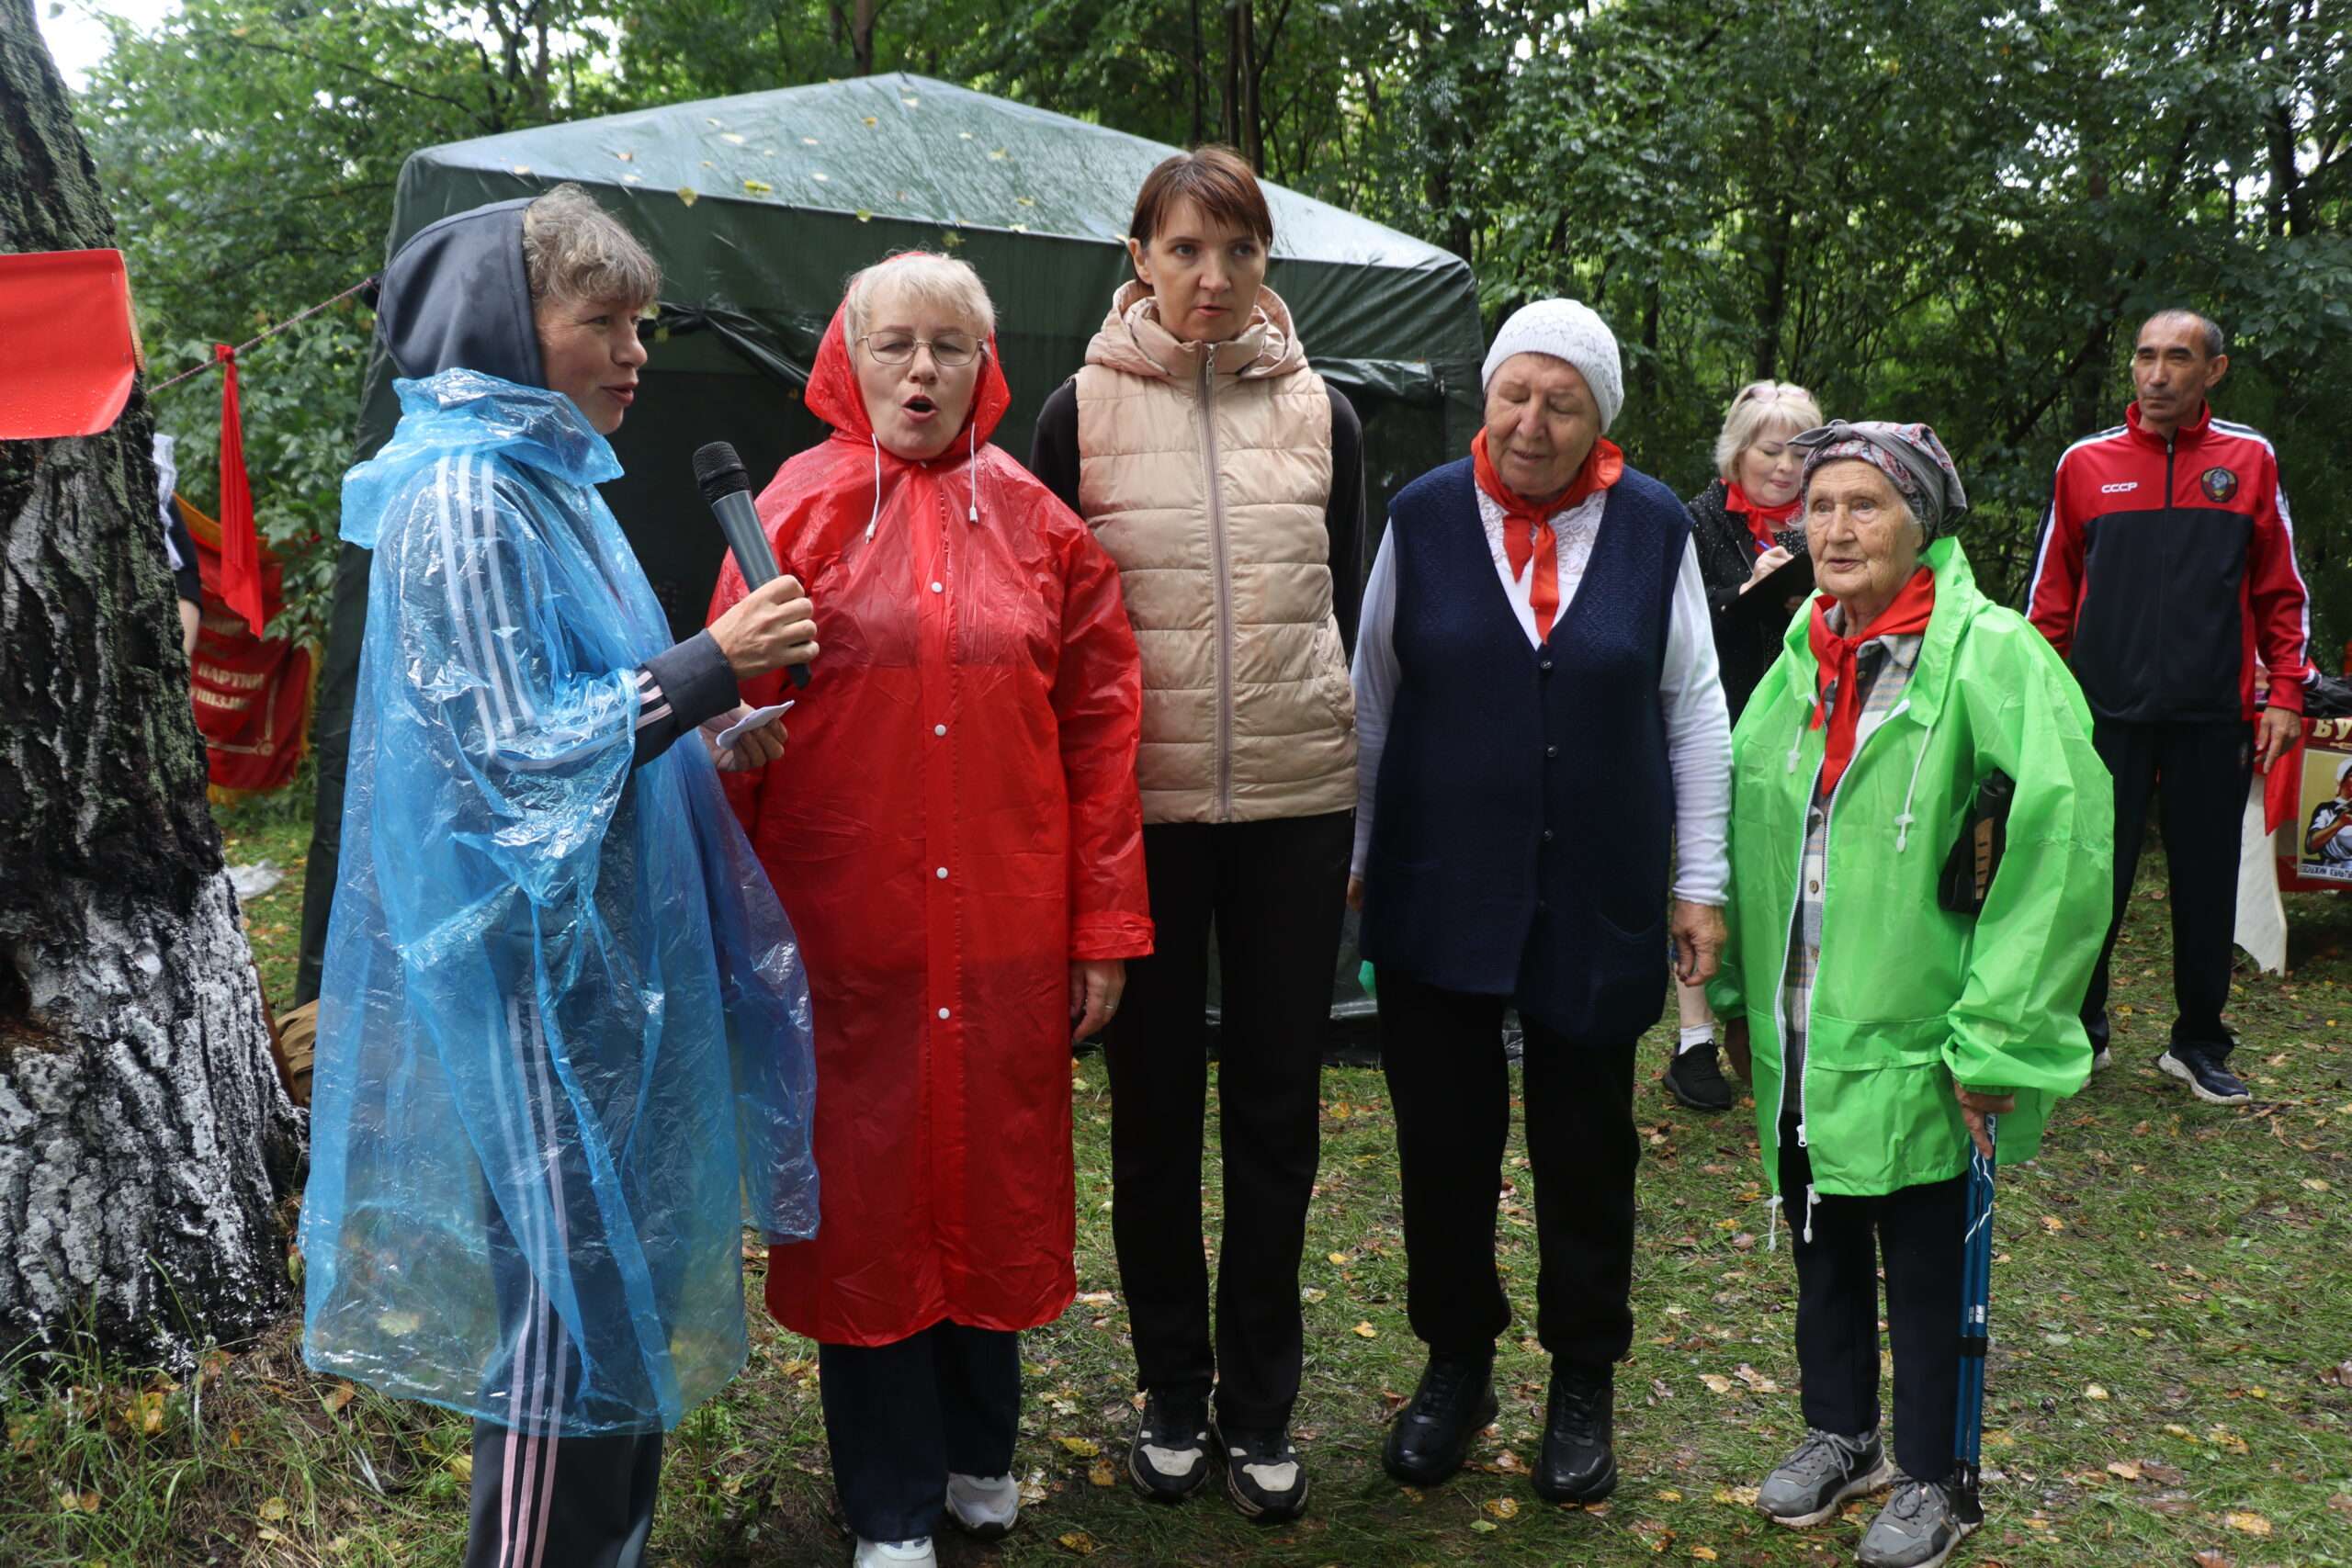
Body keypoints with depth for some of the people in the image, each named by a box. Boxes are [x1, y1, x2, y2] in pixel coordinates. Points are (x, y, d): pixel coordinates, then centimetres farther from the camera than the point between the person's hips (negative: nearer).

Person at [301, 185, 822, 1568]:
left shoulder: (552, 479, 14)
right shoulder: (462, 498, -15)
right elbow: (513, 744, -19)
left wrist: (706, 734, 6)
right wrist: (713, 664, -17)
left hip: (610, 939, 10)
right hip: (537, 958, -9)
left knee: (623, 1260, 17)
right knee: (570, 1277, 0)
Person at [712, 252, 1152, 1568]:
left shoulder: (1038, 523, 4)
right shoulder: (800, 512, -1)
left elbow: (1100, 728, 4)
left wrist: (1106, 928, 1)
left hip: (1007, 931, 2)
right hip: (849, 931, -2)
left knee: (993, 1177, 13)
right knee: (866, 1195, 8)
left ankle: (981, 1454, 37)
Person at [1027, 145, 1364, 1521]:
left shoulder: (1322, 412, 7)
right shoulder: (1081, 412, 2)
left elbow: (1348, 610, 12)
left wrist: (1359, 821, 9)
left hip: (1296, 802, 1)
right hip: (1140, 802, -1)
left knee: (1279, 1099, 6)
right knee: (1156, 1097, 8)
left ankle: (1261, 1402, 22)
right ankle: (1172, 1390, 26)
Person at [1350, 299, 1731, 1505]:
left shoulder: (1654, 528, -1)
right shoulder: (1423, 516, -1)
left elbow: (1694, 713, 4)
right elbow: (1373, 701, 5)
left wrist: (1700, 882, 3)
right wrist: (1353, 856, 6)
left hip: (1597, 899, 0)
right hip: (1438, 894, 0)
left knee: (1587, 1147, 12)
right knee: (1443, 1141, 9)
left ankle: (1585, 1381, 30)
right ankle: (1456, 1361, 30)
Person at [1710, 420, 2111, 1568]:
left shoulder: (1985, 651, -14)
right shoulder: (1802, 656, 5)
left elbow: (2064, 832, -20)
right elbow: (1734, 816, 14)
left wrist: (1998, 1033, -19)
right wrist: (1736, 987, 13)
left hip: (1908, 1040, -5)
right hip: (1796, 1035, 6)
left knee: (1923, 1263, 10)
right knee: (1821, 1240, 19)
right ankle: (1841, 1434, 39)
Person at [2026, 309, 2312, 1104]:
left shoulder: (2250, 460, 6)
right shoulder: (2086, 463, 5)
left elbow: (2281, 590, 10)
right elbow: (2049, 592, 8)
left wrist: (2286, 694, 3)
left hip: (2211, 714, 1)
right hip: (2106, 710, 0)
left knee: (2207, 886, 7)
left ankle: (2199, 1042, 21)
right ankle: (2079, 1029, 19)